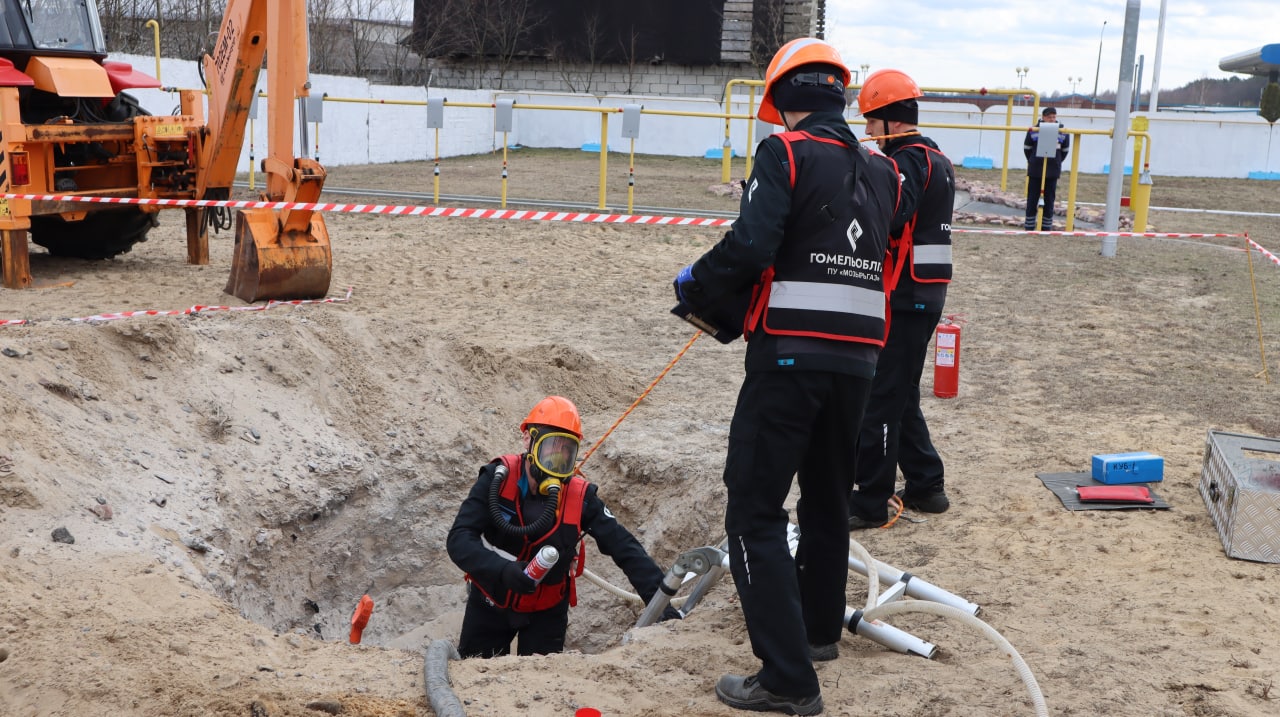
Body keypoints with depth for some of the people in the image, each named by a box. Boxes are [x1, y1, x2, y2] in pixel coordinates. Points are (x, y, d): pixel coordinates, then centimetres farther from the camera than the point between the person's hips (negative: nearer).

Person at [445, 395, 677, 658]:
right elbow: (459, 540, -28)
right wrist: (503, 570, -46)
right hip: (489, 603, 0)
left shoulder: (581, 496, -19)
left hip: (546, 612, 0)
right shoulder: (498, 479, -22)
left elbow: (626, 549, -18)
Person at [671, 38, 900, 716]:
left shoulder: (785, 152, -7)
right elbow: (873, 258, 16)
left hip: (789, 354, -7)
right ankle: (819, 628, 40)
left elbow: (750, 246, -19)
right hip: (858, 357, 7)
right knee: (828, 496, 23)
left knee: (755, 511, -3)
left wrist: (696, 285, -1)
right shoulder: (880, 170, 13)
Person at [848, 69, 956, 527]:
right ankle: (925, 487, 26)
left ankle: (871, 501, 2)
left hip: (904, 296, -10)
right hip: (926, 292, 10)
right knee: (901, 395, 19)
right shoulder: (938, 161, 18)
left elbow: (888, 217, -30)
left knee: (879, 398, -4)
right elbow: (909, 217, 10)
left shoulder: (909, 160, -13)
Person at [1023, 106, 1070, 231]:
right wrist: (1033, 162, 9)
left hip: (1052, 172, 1)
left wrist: (1056, 162, 12)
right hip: (1035, 171, -1)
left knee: (1049, 199, 5)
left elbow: (1065, 150, 12)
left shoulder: (1062, 132, -1)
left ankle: (1047, 226, 12)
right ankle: (1029, 226, 9)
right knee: (1032, 198, 3)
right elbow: (1027, 148, 6)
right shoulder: (1034, 131, -7)